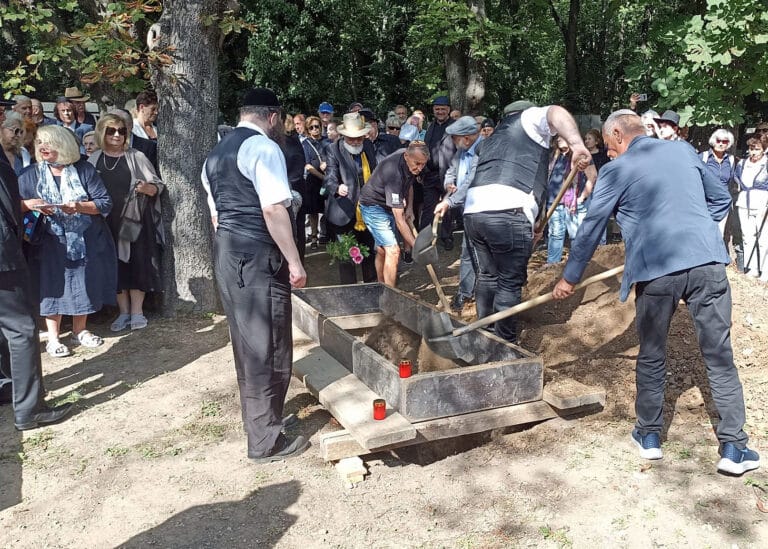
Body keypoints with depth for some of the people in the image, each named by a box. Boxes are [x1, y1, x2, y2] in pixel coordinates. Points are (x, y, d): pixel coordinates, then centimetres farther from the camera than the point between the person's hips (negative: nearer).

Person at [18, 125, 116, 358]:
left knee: (84, 286, 9)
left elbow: (105, 203, -7)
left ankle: (80, 331, 27)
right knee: (53, 287, 2)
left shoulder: (84, 170, -3)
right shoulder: (31, 176, 1)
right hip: (51, 245, 0)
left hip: (86, 242, 1)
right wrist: (29, 204, -20)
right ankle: (53, 339, 13)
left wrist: (79, 206, -23)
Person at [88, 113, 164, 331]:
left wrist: (147, 188, -22)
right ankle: (124, 312, 17)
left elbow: (157, 186, -2)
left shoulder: (136, 157, -1)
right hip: (107, 222, 3)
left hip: (134, 220, -2)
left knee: (136, 264, 0)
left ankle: (137, 311, 10)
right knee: (115, 266, 7)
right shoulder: (94, 160, 7)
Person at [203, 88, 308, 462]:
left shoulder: (217, 153, 18)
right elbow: (273, 210, -20)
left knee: (246, 341, 19)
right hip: (257, 257, -10)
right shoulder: (264, 148, -11)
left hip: (225, 252, 10)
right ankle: (266, 441, 7)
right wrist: (294, 262, -18)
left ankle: (254, 416, 33)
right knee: (268, 347, -2)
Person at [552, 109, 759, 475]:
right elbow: (721, 200, 24)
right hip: (707, 263, 3)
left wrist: (570, 277, 17)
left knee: (651, 357, 14)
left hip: (656, 270, -3)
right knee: (720, 357, 9)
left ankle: (649, 435, 25)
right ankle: (734, 448, 14)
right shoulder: (684, 150, 16)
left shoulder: (617, 170, 5)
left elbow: (591, 227, 9)